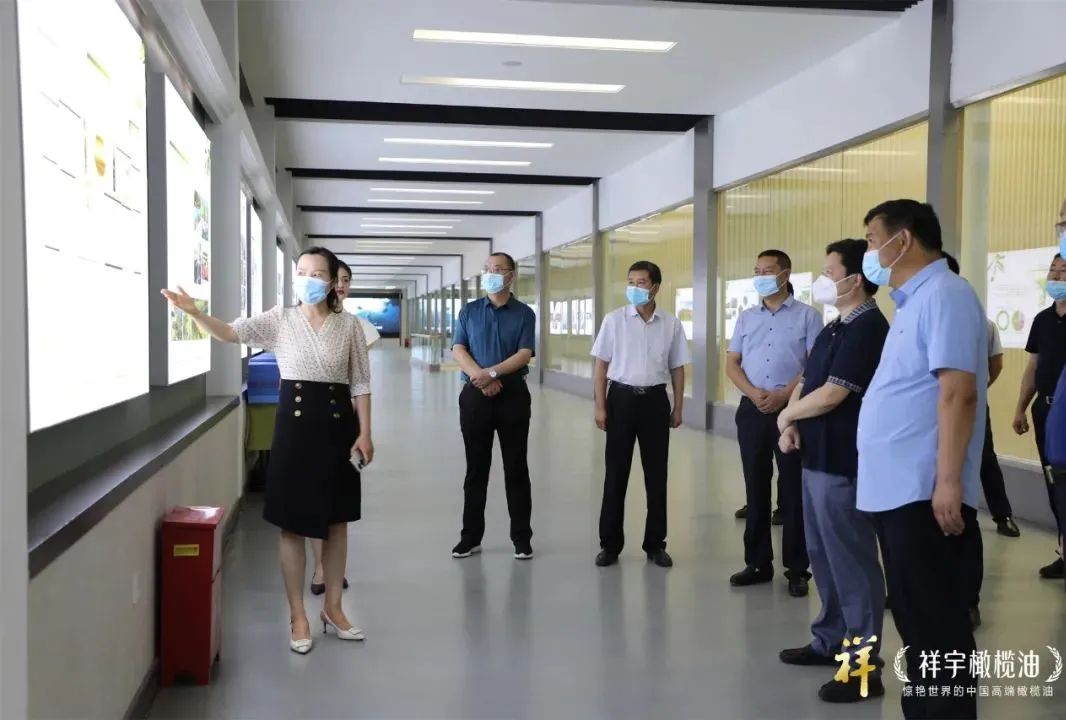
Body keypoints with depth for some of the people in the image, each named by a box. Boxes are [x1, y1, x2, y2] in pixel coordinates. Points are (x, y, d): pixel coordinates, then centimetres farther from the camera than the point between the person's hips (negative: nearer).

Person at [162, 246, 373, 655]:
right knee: (293, 525, 4)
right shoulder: (280, 320, 0)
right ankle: (298, 615, 18)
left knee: (336, 521, 10)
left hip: (337, 423, 1)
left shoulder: (349, 325, 2)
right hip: (294, 422, -1)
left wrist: (365, 433, -3)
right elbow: (232, 333, -14)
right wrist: (195, 313, -32)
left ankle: (332, 608, 27)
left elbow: (360, 384, 3)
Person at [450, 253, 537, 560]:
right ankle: (471, 536, 16)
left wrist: (492, 372, -21)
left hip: (513, 395, -1)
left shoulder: (524, 313, 2)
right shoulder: (469, 311, 8)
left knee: (516, 467, 4)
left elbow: (524, 354, -8)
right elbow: (458, 350, -1)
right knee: (476, 467, 7)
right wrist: (480, 377, -17)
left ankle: (521, 537, 13)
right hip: (474, 396, 2)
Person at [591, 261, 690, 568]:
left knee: (656, 474, 8)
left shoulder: (671, 323, 2)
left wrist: (678, 408, 6)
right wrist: (600, 406, -5)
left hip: (655, 399, 1)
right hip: (621, 396, -1)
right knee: (615, 473, 4)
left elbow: (677, 368, 8)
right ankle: (610, 543, 15)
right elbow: (601, 364, 0)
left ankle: (655, 543, 21)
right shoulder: (614, 320, -2)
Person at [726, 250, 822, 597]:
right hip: (752, 409, 4)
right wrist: (753, 393, -8)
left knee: (793, 490, 0)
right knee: (756, 488, 8)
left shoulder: (806, 315, 1)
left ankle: (797, 568, 8)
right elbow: (732, 364, 9)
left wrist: (783, 395, -16)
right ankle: (757, 562, 17)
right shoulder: (746, 318, 13)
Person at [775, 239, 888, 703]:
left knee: (851, 562, -2)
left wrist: (786, 415, -4)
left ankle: (864, 667, 8)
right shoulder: (834, 329, 15)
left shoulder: (867, 328, -16)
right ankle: (831, 641, 32)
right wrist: (793, 424, 0)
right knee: (823, 557, 18)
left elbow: (830, 395, -21)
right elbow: (806, 382, 19)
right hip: (817, 459, 10)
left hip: (844, 464, -10)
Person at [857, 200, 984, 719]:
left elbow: (958, 392, -21)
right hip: (896, 489, 10)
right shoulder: (914, 300, 18)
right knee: (915, 622, 18)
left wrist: (949, 481, -25)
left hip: (924, 492, -10)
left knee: (938, 626, -1)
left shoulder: (943, 294, -12)